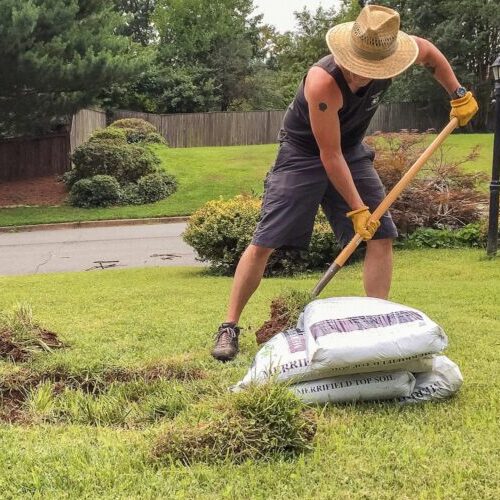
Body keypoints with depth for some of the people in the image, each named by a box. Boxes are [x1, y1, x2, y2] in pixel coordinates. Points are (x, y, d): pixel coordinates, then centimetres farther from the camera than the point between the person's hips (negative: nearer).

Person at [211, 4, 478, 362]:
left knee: (382, 236, -3)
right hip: (303, 154, -5)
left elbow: (428, 52, 6)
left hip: (352, 150, 6)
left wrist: (458, 94, 4)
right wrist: (358, 209, -23)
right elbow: (329, 156, -28)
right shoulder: (322, 81, -36)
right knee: (264, 243, -9)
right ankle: (229, 327, 2)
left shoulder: (387, 55, -20)